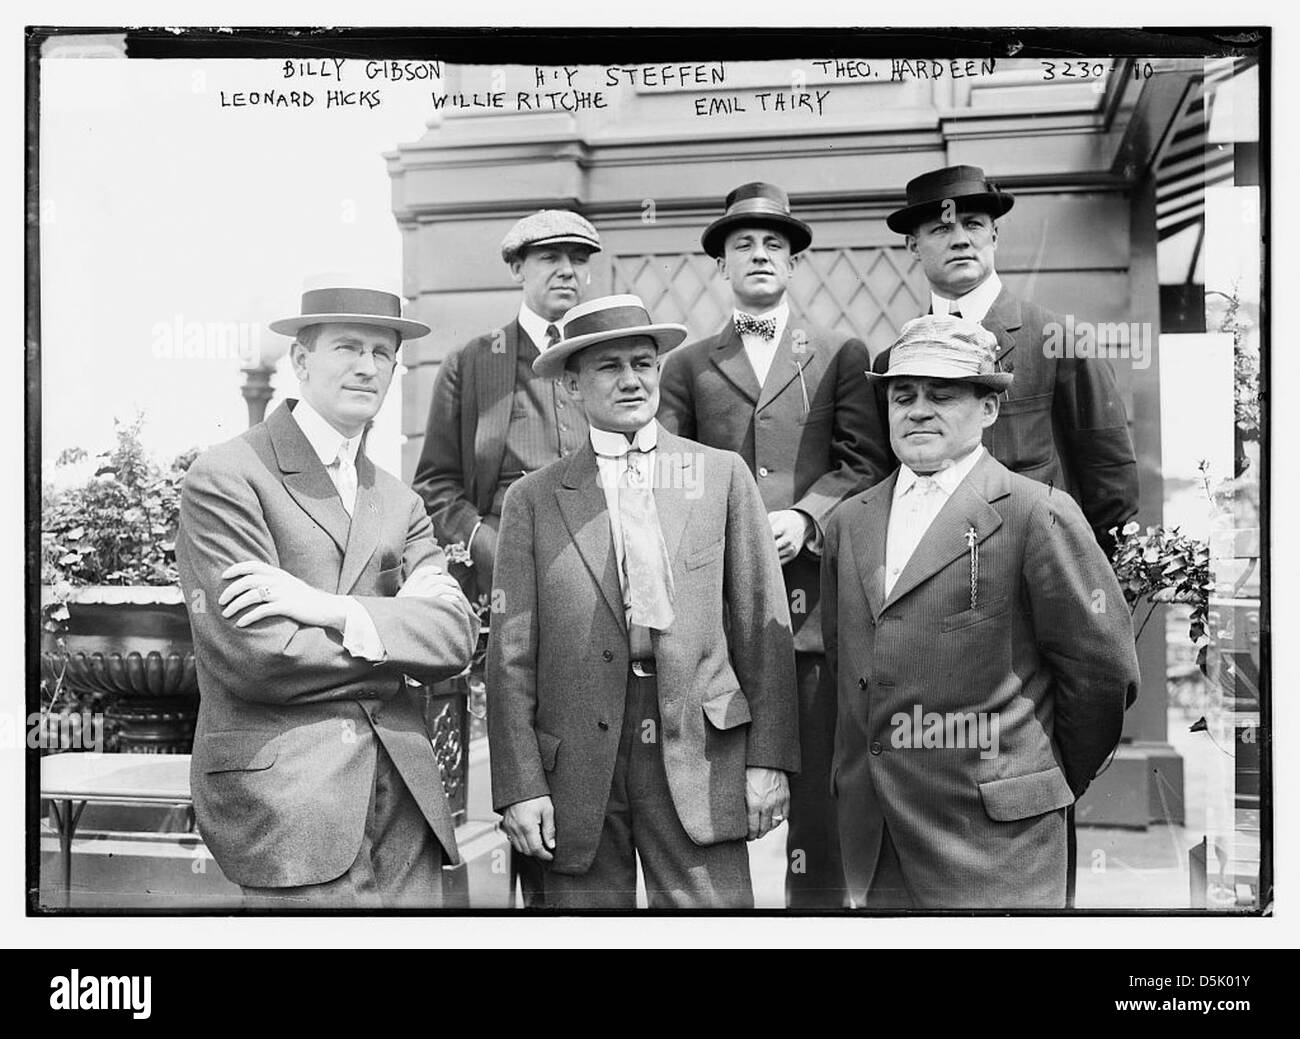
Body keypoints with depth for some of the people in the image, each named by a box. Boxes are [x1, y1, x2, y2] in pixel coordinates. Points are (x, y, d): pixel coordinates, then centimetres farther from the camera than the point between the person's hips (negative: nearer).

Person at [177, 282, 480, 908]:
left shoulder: (399, 503, 15)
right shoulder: (225, 476, -5)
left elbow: (455, 636, 0)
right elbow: (252, 656, -15)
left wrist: (331, 608, -15)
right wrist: (397, 643, -4)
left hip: (402, 786, 6)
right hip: (282, 789, -5)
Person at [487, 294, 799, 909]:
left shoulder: (723, 475, 7)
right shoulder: (533, 500, 6)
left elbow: (764, 625, 4)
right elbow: (512, 654, 3)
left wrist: (768, 759, -1)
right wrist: (520, 785, -4)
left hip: (701, 755, 0)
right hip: (576, 768, 0)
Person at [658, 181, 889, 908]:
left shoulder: (842, 355, 14)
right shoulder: (688, 366, 17)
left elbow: (866, 463, 4)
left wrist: (806, 517, -11)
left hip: (810, 589, -1)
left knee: (815, 782, 1)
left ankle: (817, 899, 13)